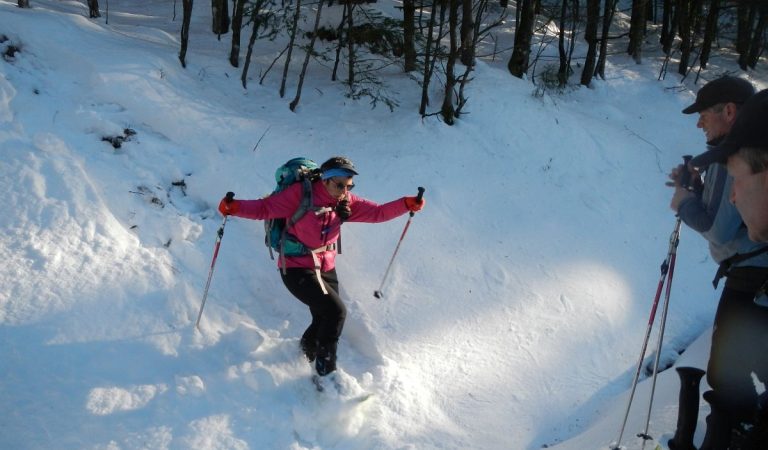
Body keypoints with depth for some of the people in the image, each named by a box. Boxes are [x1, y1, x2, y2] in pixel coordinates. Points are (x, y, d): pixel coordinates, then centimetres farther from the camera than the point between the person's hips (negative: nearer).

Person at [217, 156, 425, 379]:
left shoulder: (346, 203, -1)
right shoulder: (301, 194, -18)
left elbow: (377, 212, -2)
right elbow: (265, 208, -18)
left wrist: (408, 204, -15)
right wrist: (233, 207, -33)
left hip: (326, 269, 7)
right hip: (296, 269, -6)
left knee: (325, 320, 11)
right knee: (336, 311, -15)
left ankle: (306, 351, 44)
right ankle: (326, 369, 4)